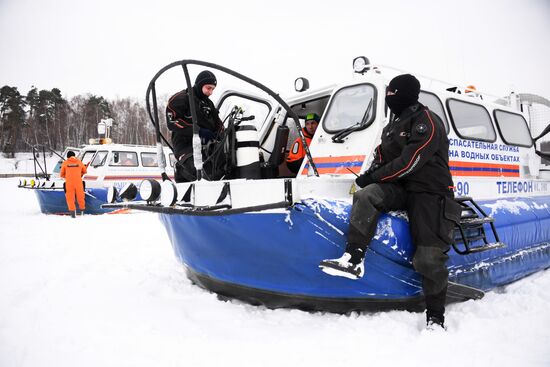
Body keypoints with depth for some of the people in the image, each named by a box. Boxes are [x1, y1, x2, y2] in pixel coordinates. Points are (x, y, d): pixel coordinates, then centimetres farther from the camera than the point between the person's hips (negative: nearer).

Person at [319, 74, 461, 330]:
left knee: (429, 258, -11)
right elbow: (382, 156, 18)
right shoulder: (394, 125, 18)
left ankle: (435, 318, 6)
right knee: (366, 195, -26)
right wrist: (369, 176, -3)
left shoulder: (427, 122, -9)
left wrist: (373, 177, -15)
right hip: (400, 188, 7)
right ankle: (353, 260, -32)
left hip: (430, 193, -6)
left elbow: (409, 162, -19)